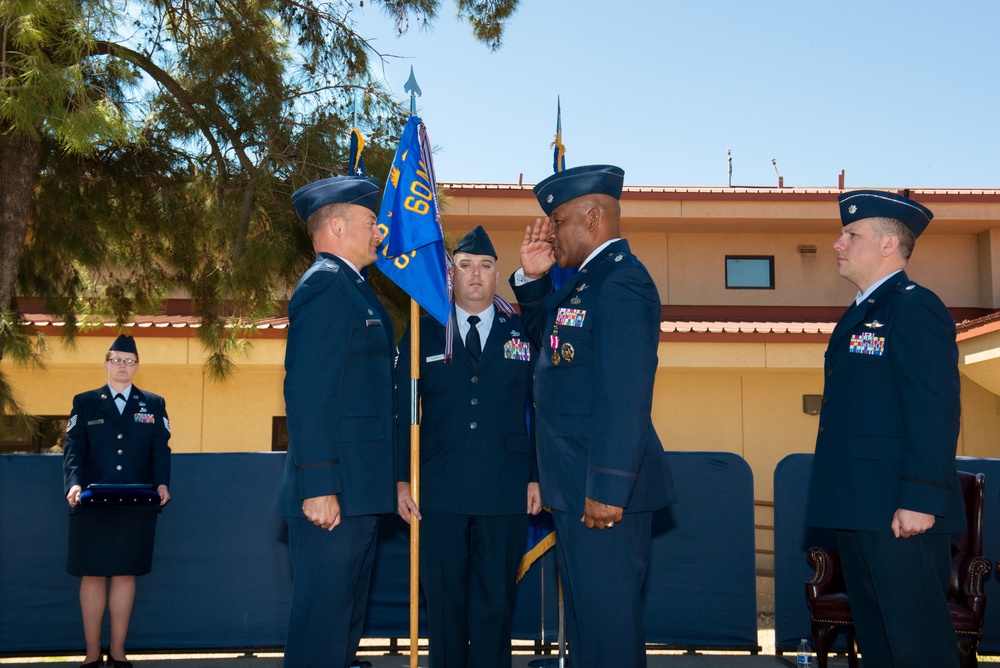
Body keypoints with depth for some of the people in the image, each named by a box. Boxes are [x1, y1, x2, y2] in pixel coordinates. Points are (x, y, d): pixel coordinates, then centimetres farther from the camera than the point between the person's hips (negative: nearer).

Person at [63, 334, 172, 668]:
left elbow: (160, 450, 3)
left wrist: (162, 483, -14)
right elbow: (73, 449, -1)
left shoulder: (153, 404, 11)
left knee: (125, 574, 4)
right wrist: (74, 483, -18)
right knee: (92, 574, 3)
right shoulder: (84, 403, 9)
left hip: (137, 505, 1)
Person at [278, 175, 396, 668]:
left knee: (346, 622, 15)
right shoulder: (325, 283, -10)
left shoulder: (350, 287, 21)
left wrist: (391, 481, 18)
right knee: (321, 626, -3)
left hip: (358, 492, 10)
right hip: (333, 494, -10)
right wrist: (318, 487, -22)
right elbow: (308, 393, -19)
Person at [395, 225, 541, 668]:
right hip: (440, 490, 0)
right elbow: (403, 411, 4)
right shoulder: (422, 333, 6)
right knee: (444, 599, 8)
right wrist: (402, 479, -3)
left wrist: (537, 477, -1)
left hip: (506, 491, 0)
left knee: (495, 601, 7)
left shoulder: (523, 333, 7)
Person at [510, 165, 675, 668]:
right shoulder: (587, 279, 14)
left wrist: (607, 489, -25)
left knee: (606, 616, -1)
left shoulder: (621, 282, -17)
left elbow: (625, 396, -24)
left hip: (603, 489, -10)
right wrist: (531, 276, 12)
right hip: (575, 486, 10)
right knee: (587, 613, 19)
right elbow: (544, 332, 29)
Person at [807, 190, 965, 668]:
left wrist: (920, 501, -22)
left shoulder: (915, 308, -10)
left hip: (900, 514, -9)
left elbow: (936, 410, -17)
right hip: (859, 509, 9)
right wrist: (841, 501, 17)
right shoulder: (860, 315, 19)